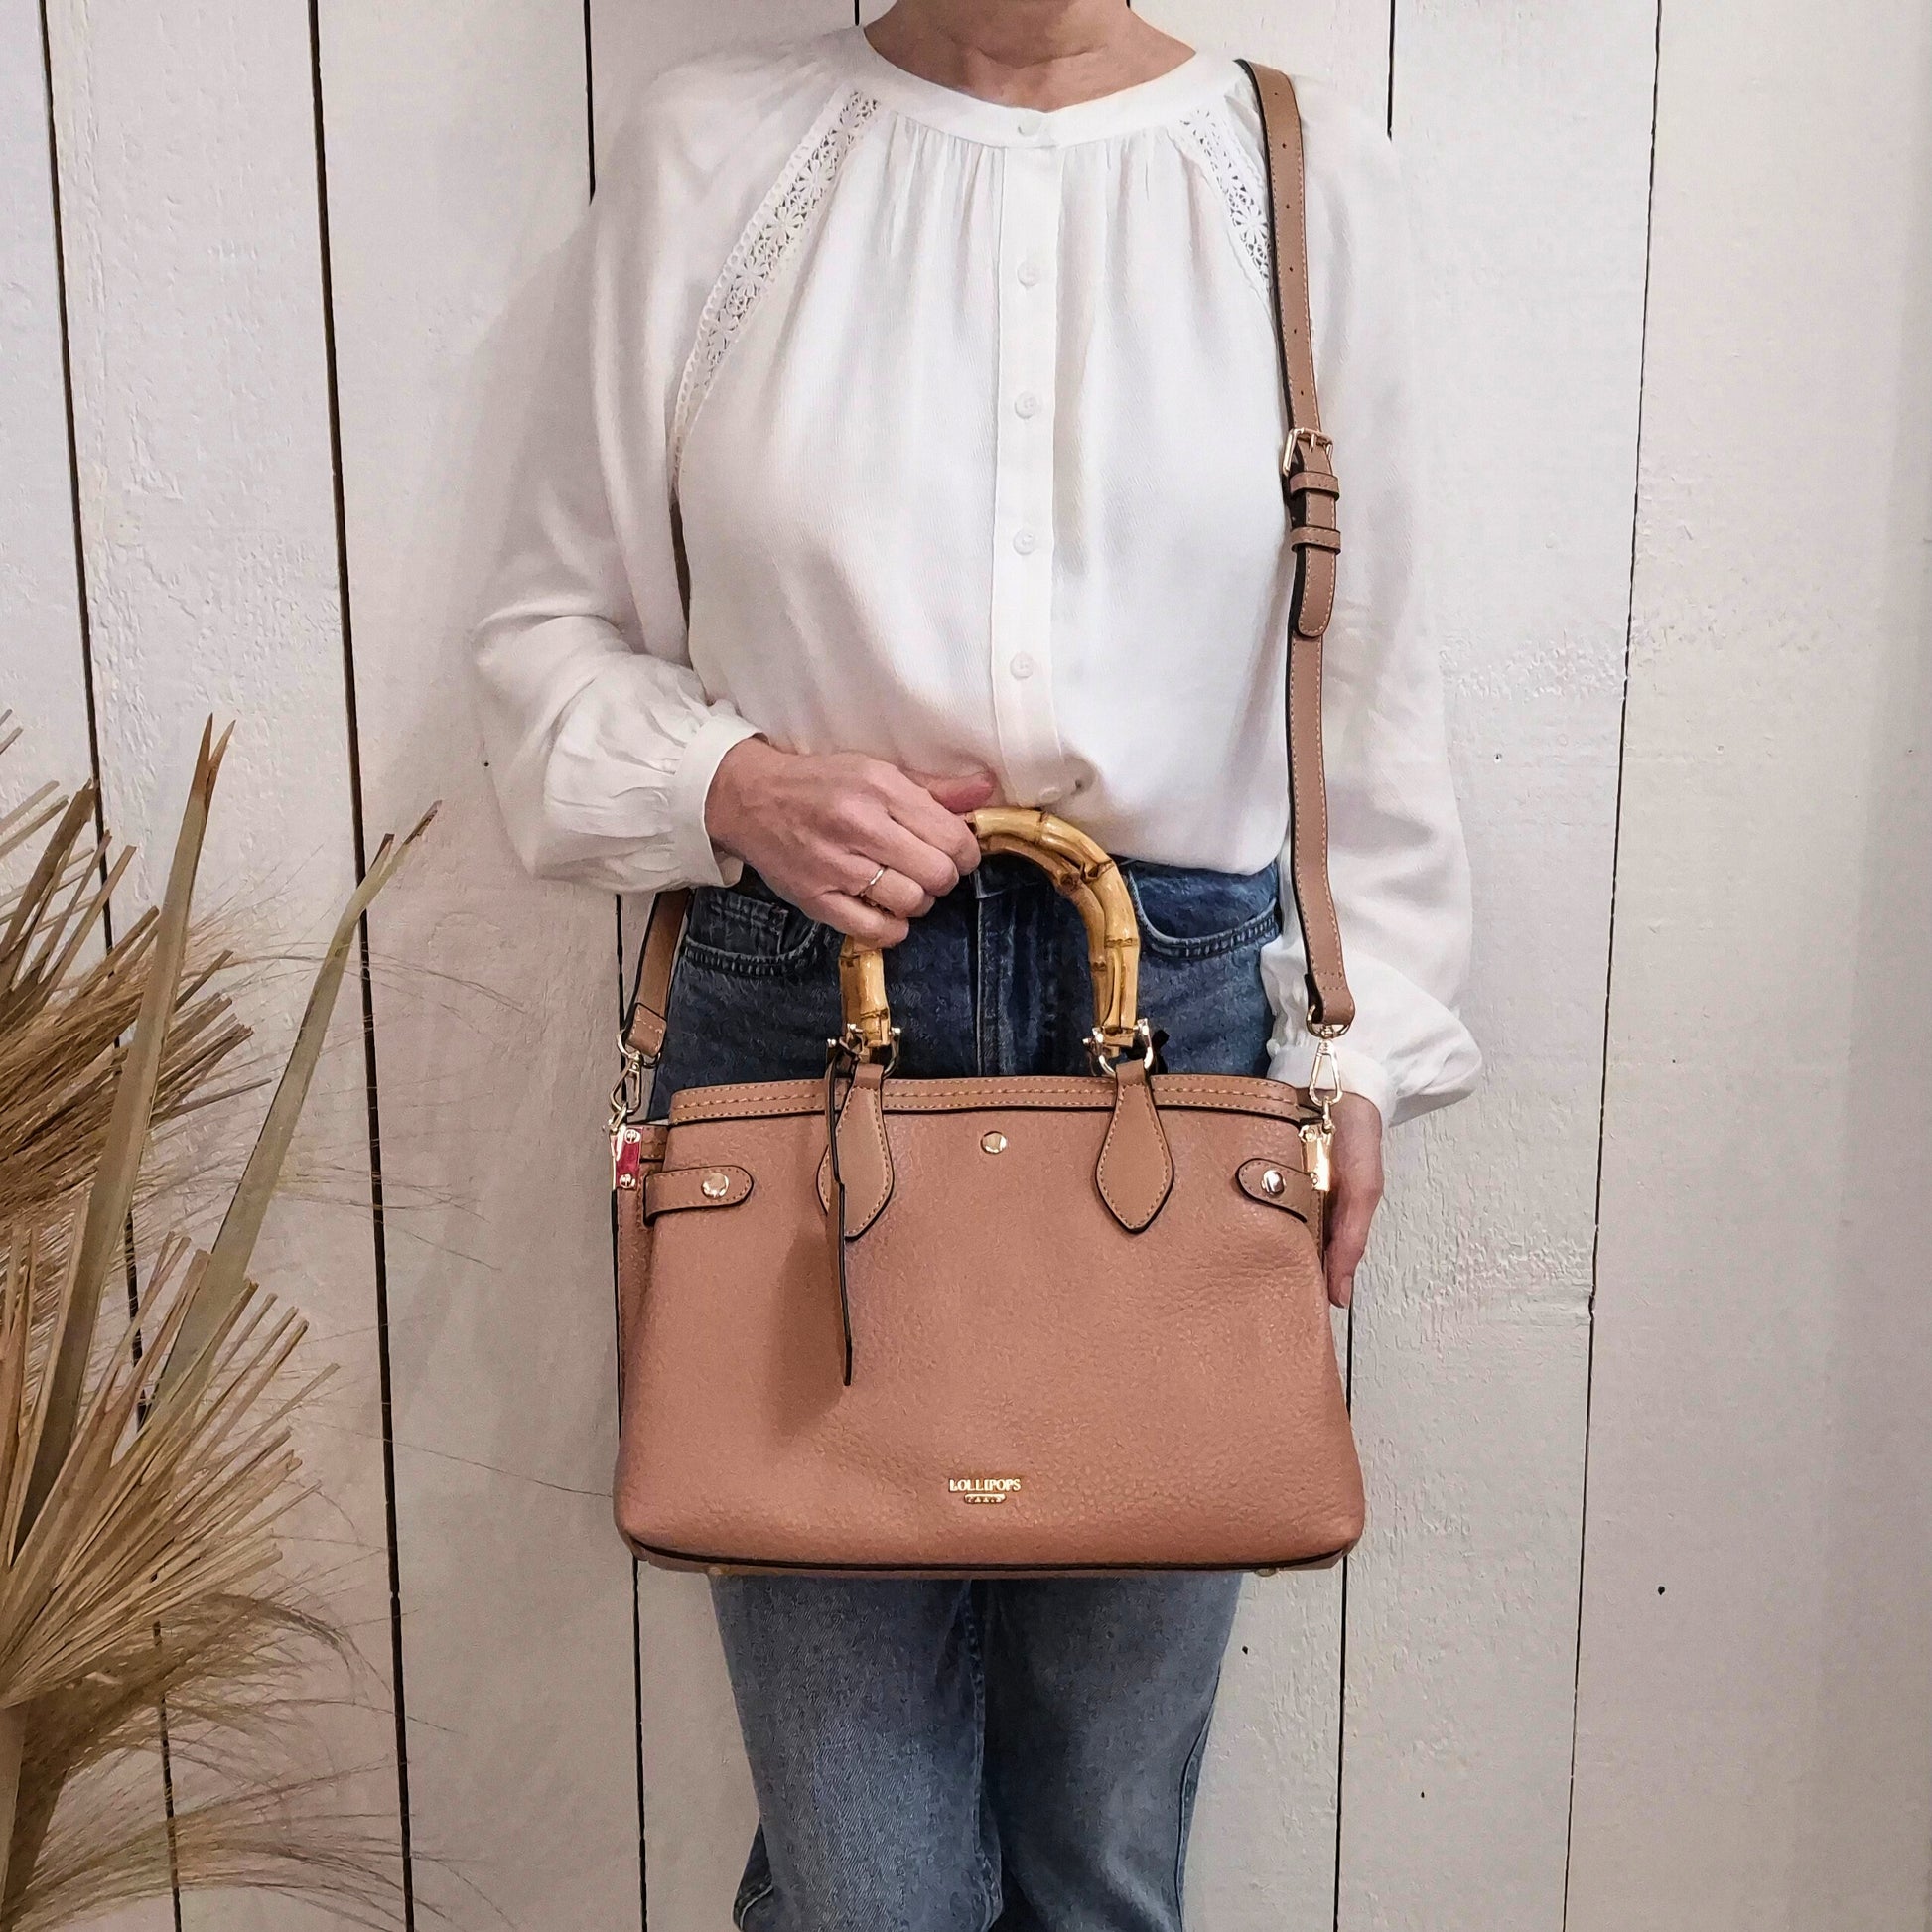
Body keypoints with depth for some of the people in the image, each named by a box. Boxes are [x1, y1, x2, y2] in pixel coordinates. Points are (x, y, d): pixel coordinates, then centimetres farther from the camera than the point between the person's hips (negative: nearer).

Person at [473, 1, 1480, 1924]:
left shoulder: (1310, 173, 6)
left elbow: (1370, 682, 9)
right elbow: (551, 626, 7)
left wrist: (1356, 1043, 4)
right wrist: (732, 779, -12)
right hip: (797, 1021, 0)